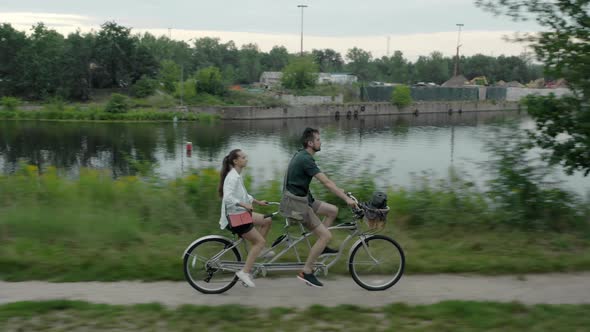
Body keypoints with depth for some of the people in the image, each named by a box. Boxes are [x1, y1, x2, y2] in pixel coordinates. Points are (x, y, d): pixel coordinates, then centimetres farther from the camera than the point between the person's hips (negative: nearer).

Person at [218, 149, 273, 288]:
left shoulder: (237, 176, 12)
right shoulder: (233, 177, -19)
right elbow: (227, 197, -32)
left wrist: (258, 202, 19)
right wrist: (244, 205, -33)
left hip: (239, 213, 10)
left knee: (267, 220, 13)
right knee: (260, 241, -7)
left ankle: (258, 250, 19)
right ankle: (245, 272, -7)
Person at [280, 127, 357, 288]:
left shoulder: (302, 155, 11)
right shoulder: (306, 159, -21)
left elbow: (325, 181, 19)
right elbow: (326, 182, -24)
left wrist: (340, 191, 17)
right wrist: (346, 198, -22)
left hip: (303, 198, 10)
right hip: (296, 204, -10)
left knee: (333, 210, 11)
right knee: (326, 235, -7)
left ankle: (320, 247, 17)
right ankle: (306, 272, 0)